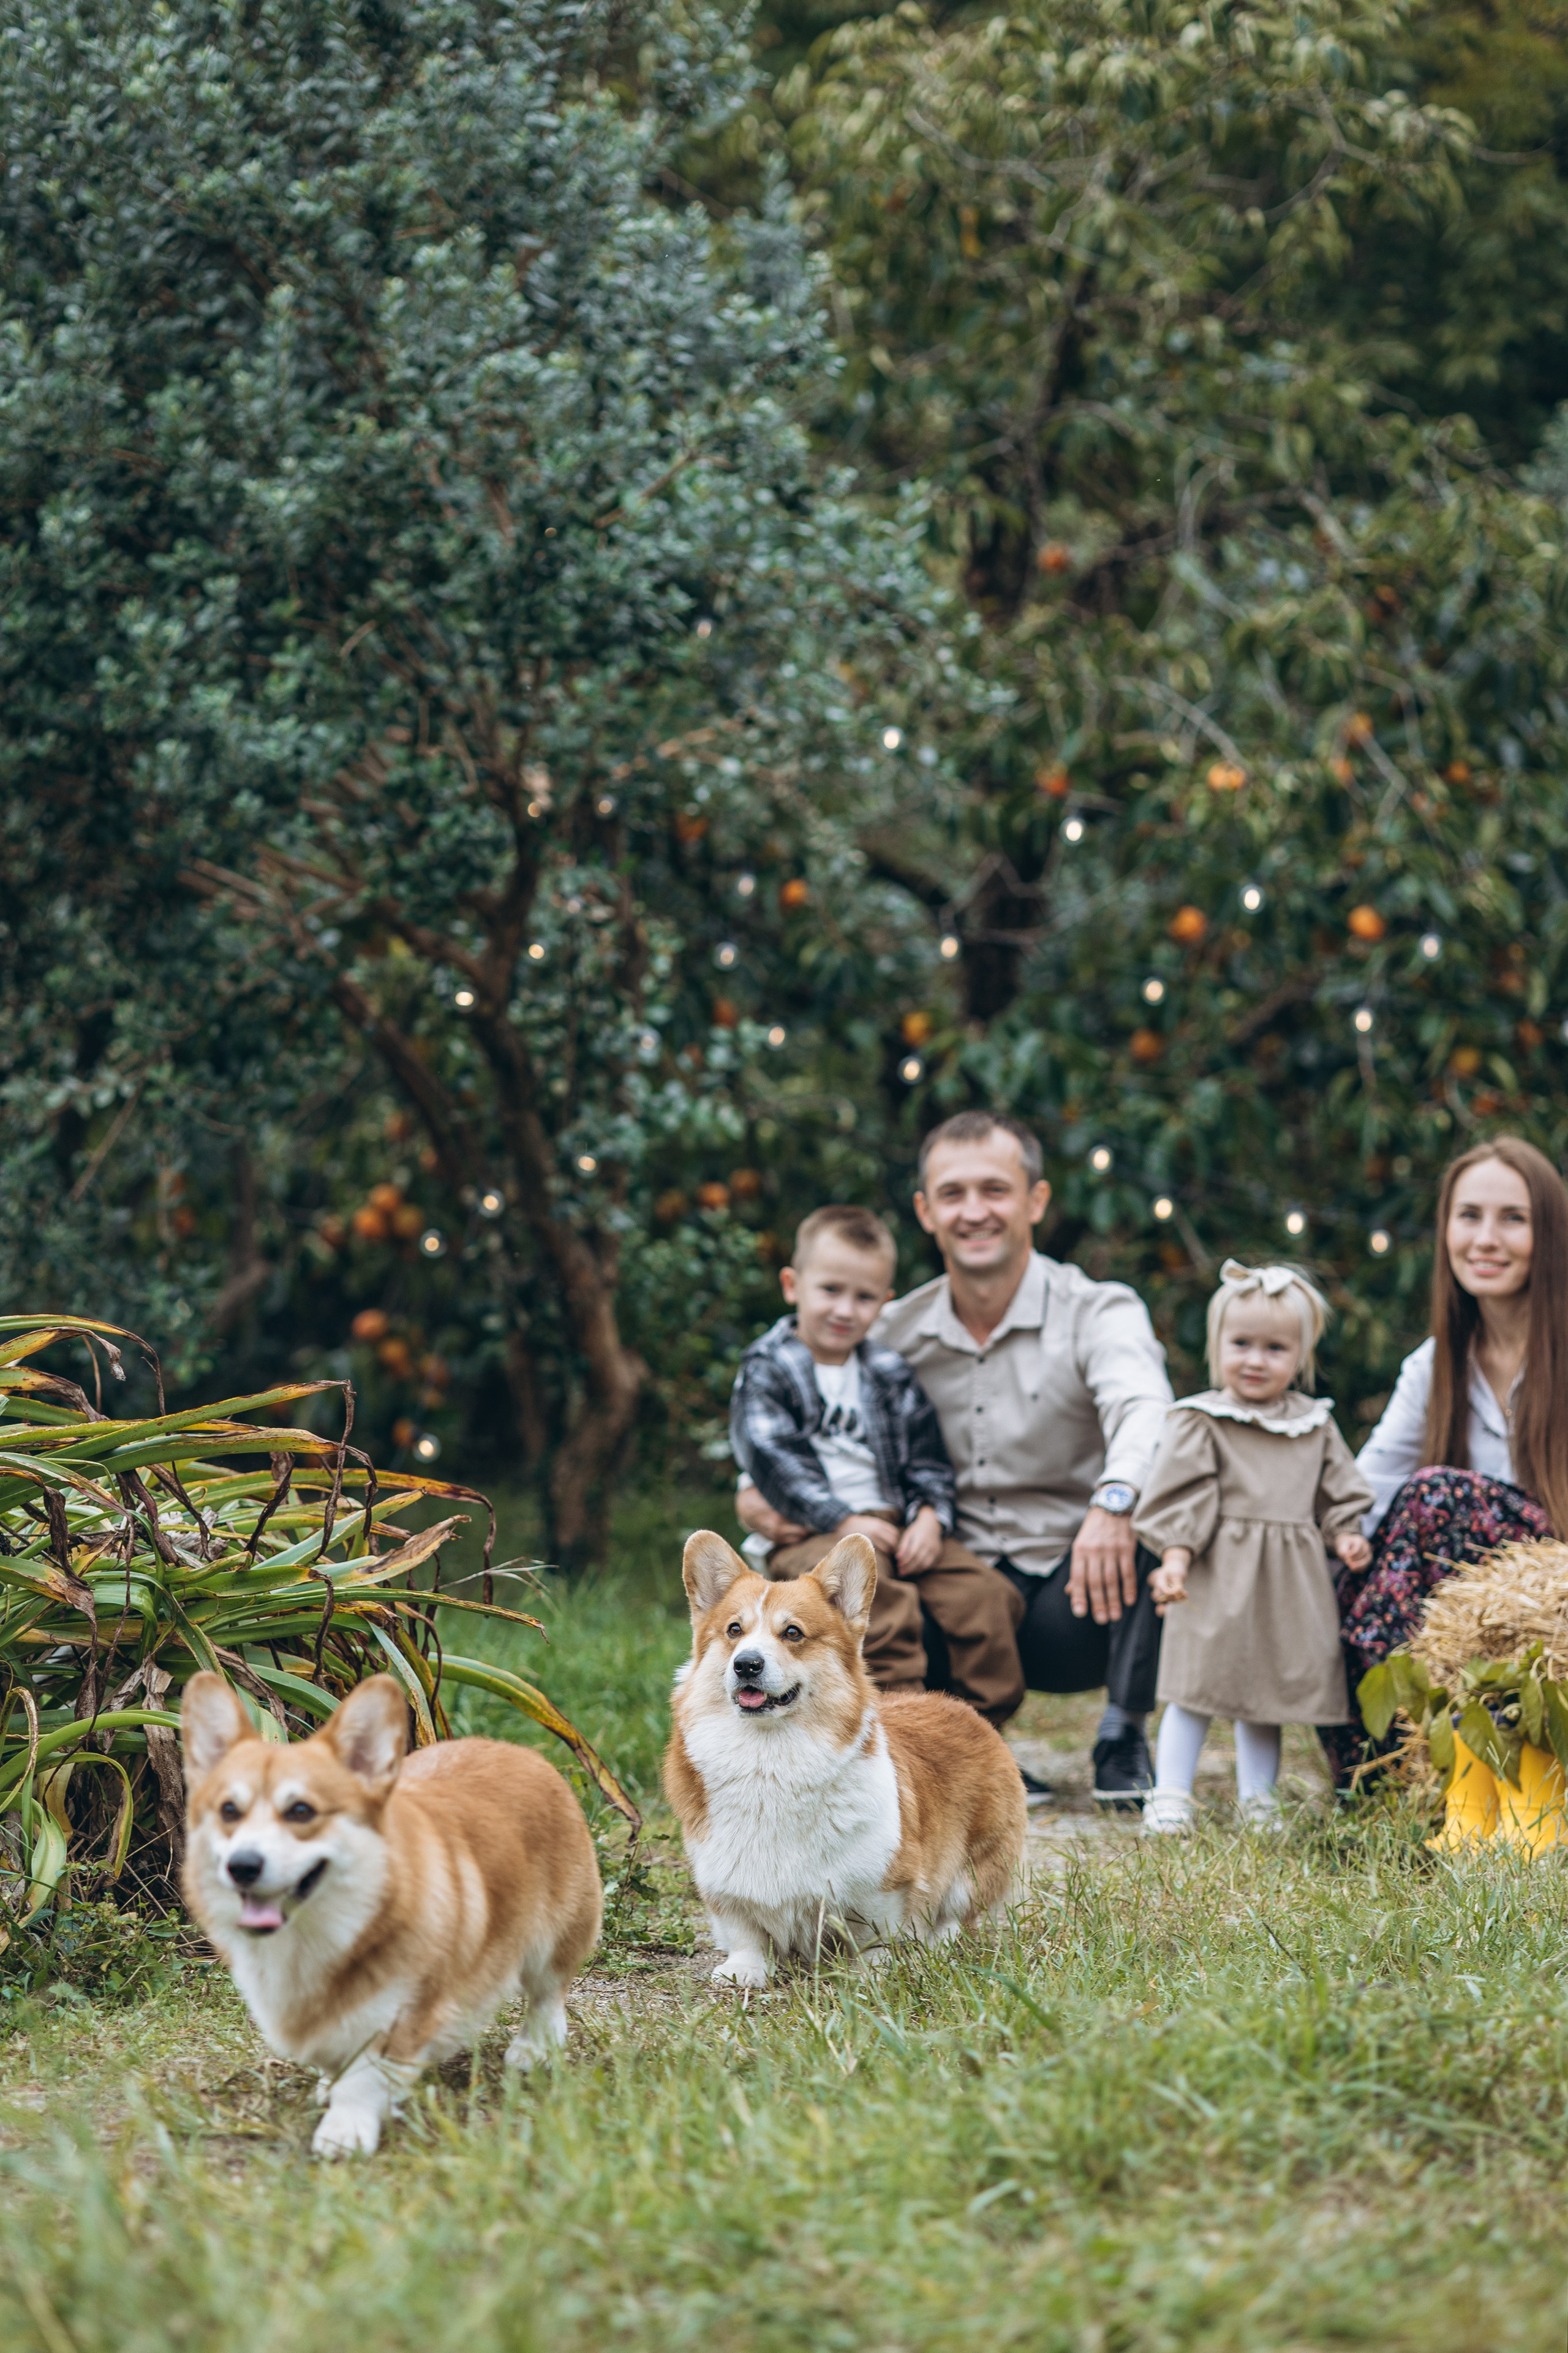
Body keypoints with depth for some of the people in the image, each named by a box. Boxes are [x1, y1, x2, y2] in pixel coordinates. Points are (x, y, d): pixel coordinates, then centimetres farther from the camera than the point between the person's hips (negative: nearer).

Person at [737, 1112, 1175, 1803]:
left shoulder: (1099, 1313, -7)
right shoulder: (895, 1333, 5)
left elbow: (1142, 1410, -28)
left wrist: (1114, 1499, -50)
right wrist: (759, 1487, -11)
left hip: (1078, 1603, -3)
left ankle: (1122, 1740, -14)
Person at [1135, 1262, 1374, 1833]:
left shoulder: (1315, 1425, 11)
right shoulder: (1199, 1422, -3)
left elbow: (1337, 1493, 18)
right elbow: (1179, 1500, -7)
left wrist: (1345, 1535, 1)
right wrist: (1174, 1560, -17)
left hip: (1290, 1585, 4)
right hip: (1219, 1577, -4)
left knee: (1267, 1697, 12)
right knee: (1195, 1690, -4)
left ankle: (1258, 1801, 20)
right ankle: (1170, 1798, 3)